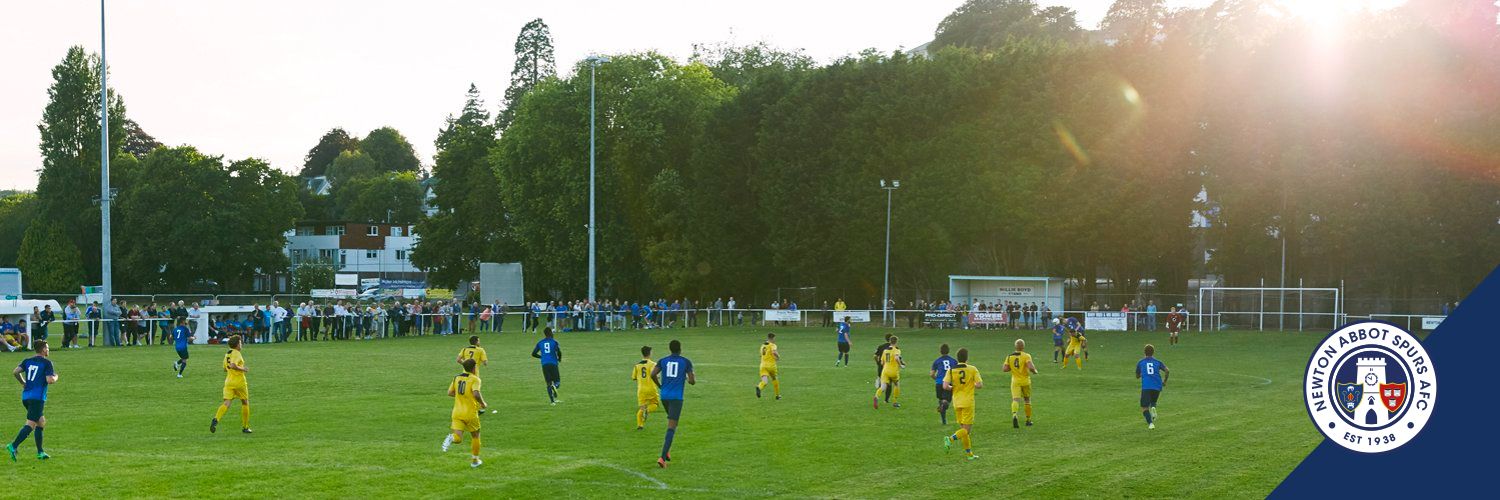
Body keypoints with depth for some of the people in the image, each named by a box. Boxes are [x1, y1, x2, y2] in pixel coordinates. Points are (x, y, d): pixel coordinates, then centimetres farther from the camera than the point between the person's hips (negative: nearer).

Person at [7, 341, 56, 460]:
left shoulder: (27, 361, 13)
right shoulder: (47, 362, -5)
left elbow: (15, 372, 1)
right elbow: (50, 380, -14)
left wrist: (23, 383, 16)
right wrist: (55, 377, 8)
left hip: (25, 396, 7)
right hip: (37, 398, -7)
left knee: (41, 422, 17)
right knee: (31, 424, -10)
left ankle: (40, 452, 16)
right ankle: (13, 446, -25)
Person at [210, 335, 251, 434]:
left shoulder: (227, 354, 13)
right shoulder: (237, 353, -12)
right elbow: (233, 365, -27)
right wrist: (243, 369, -13)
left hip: (228, 381, 6)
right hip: (239, 381, -6)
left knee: (226, 403, -4)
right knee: (245, 403, 12)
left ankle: (216, 419, -31)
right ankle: (245, 427, 17)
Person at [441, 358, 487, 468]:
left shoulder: (456, 378, 7)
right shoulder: (475, 379, -11)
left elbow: (450, 393, 10)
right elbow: (476, 394, -25)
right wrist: (483, 404, -8)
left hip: (457, 413, 4)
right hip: (470, 413, -4)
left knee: (458, 439, -2)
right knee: (475, 436, 19)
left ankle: (451, 438, -36)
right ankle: (475, 460, 27)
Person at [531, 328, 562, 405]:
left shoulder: (540, 343, 10)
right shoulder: (554, 342, 1)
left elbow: (533, 354, 10)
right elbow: (559, 351, -13)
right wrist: (559, 359, 7)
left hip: (544, 365, 2)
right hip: (553, 364, -2)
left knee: (549, 383, 7)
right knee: (557, 381, 7)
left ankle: (552, 401, -3)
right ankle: (554, 386, -30)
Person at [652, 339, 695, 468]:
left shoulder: (663, 361, 8)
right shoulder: (686, 362, 1)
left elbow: (653, 374, -7)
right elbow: (692, 381, -3)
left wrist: (660, 385, 11)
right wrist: (690, 380, 22)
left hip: (664, 396, 4)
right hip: (676, 397, -4)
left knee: (672, 421, 29)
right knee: (671, 427, -8)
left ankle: (667, 449, 15)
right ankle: (662, 457, -23)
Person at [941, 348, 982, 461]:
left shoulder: (951, 371, -1)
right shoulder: (972, 370, -7)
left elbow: (945, 386, -12)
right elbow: (979, 385, -12)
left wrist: (953, 388, 8)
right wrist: (973, 385, 10)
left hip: (957, 403, 4)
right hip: (968, 403, -4)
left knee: (963, 428, 14)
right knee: (967, 429, -1)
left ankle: (969, 453, 16)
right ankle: (951, 438, -27)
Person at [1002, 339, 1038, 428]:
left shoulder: (1009, 357, 0)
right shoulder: (1026, 356, -11)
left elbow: (1004, 369, -4)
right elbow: (1031, 367, -24)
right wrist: (1035, 370, -2)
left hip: (1015, 381, 1)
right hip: (1025, 381, -1)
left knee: (1015, 400, -8)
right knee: (1027, 400, 18)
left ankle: (1014, 415, -38)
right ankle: (1028, 420, 27)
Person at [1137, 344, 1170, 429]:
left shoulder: (1140, 362, 13)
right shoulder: (1158, 362, 14)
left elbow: (1137, 376, 23)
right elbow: (1167, 371, 1)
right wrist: (1165, 381, 16)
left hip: (1146, 387, -2)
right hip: (1157, 387, 2)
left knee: (1144, 408, 0)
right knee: (1153, 402, 27)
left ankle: (1150, 423, -24)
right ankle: (1153, 408, -8)